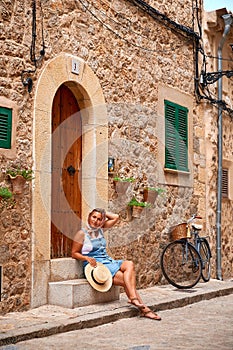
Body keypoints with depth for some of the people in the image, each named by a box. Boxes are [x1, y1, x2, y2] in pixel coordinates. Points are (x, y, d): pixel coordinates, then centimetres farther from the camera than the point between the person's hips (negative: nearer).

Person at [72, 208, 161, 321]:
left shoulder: (100, 229, 12)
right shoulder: (82, 233, -5)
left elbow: (116, 217, 16)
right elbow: (74, 253, -4)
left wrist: (103, 213, 9)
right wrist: (87, 258, -19)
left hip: (107, 261, 7)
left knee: (129, 264, -22)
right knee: (126, 279, -22)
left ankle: (133, 298, -27)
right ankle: (143, 308, -19)